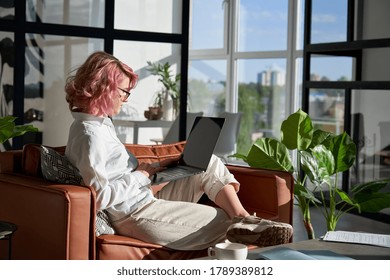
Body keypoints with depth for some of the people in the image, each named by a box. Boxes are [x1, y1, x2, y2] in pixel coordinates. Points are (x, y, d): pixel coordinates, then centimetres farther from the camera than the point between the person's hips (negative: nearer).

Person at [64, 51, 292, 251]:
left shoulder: (101, 123, 12)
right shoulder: (89, 134, -20)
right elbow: (100, 196, -25)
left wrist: (153, 169, 4)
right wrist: (141, 176, -14)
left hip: (147, 197, 10)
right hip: (135, 215, -10)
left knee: (210, 165, 6)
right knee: (221, 220, -4)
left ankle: (243, 220, -6)